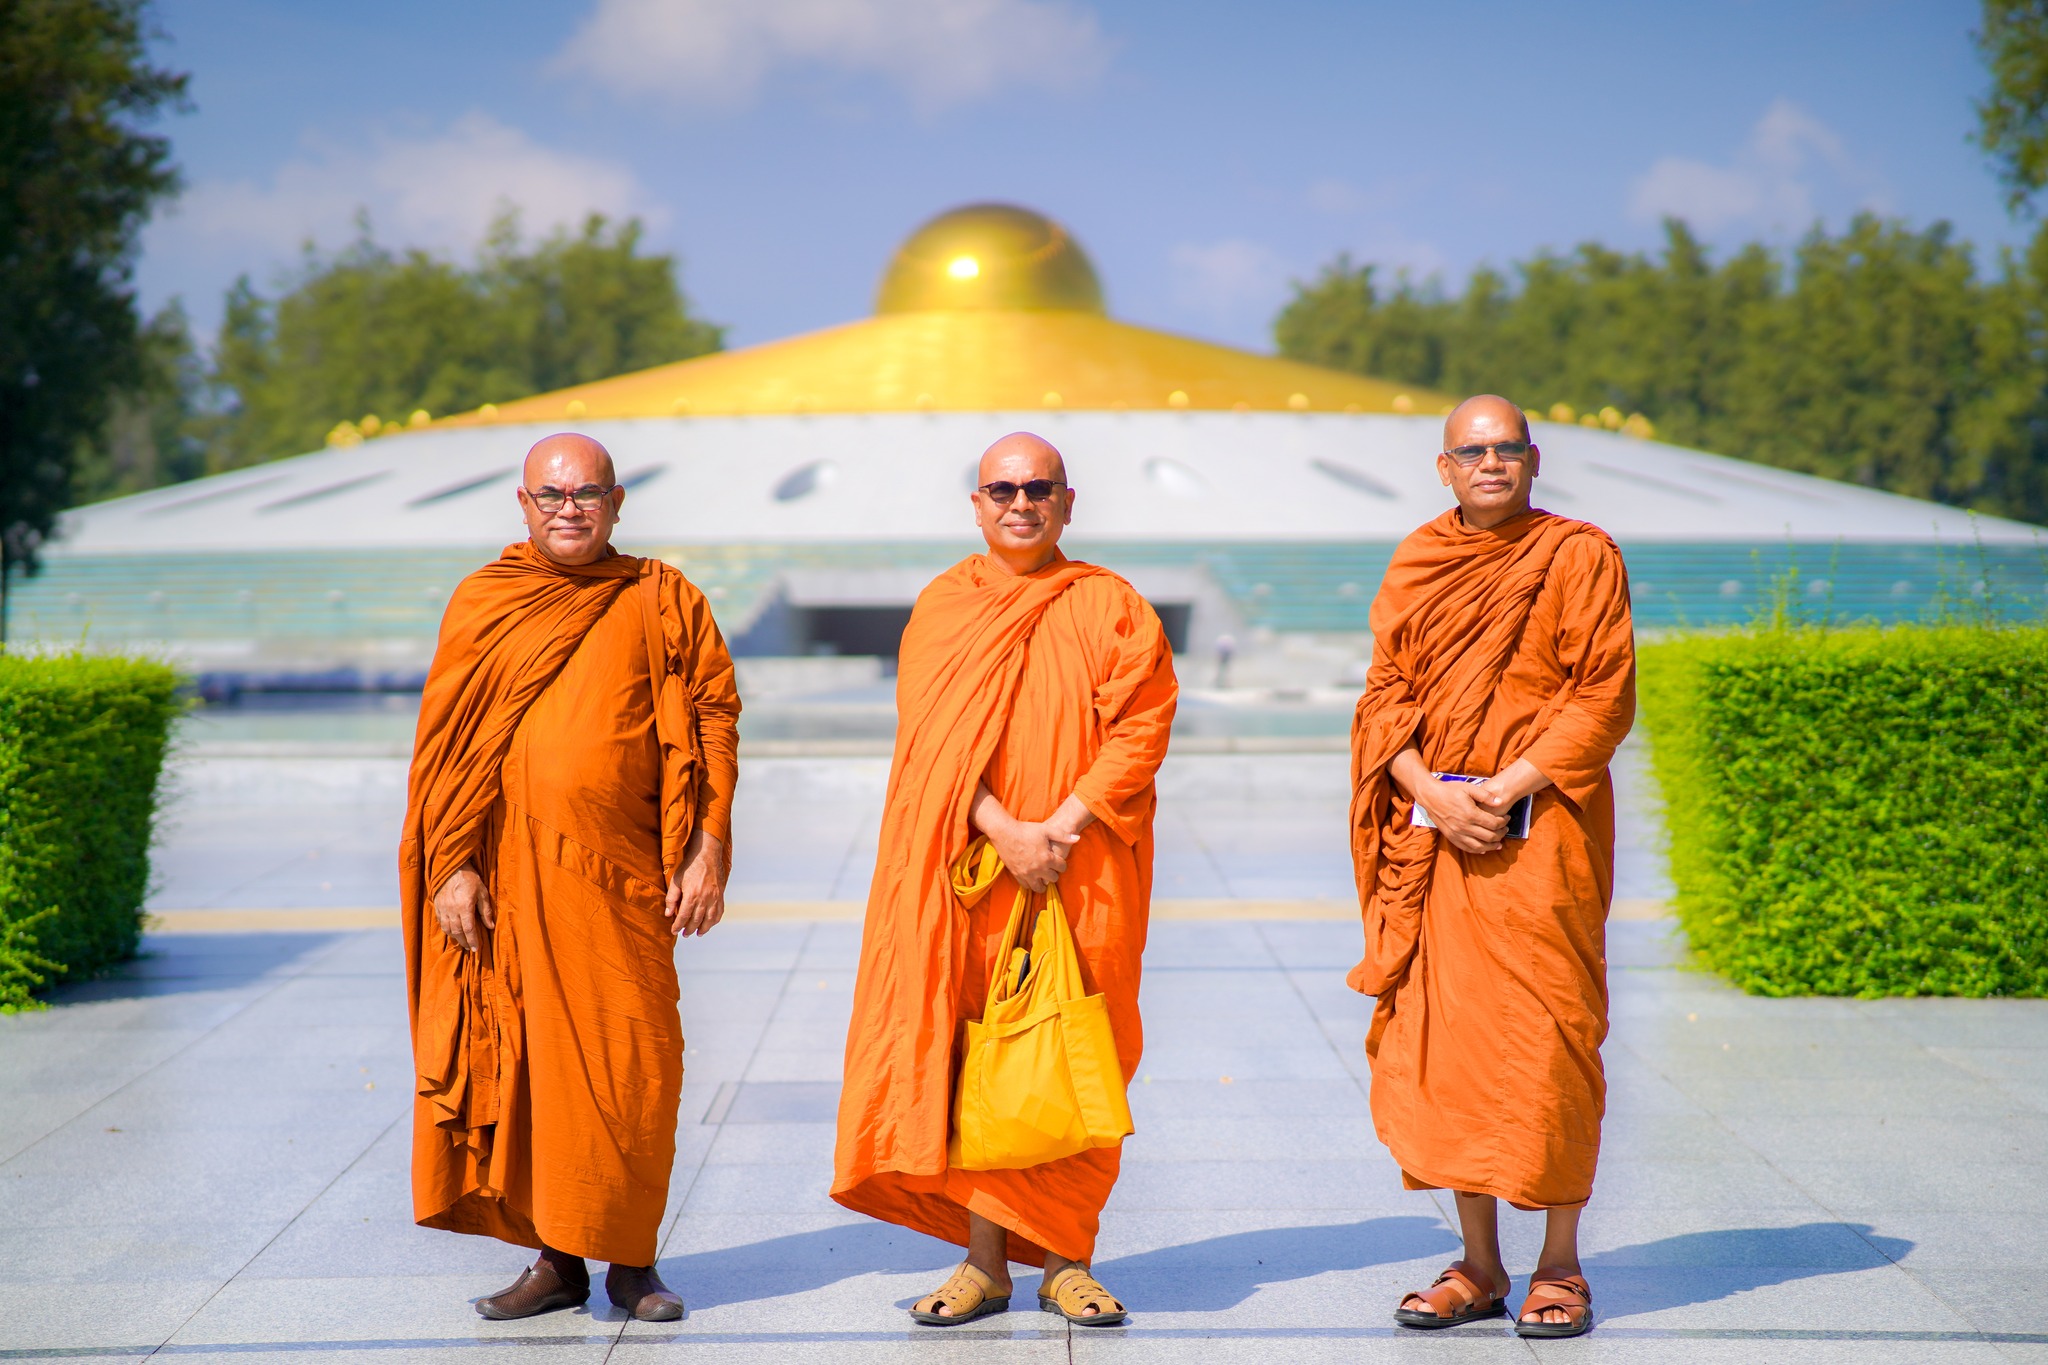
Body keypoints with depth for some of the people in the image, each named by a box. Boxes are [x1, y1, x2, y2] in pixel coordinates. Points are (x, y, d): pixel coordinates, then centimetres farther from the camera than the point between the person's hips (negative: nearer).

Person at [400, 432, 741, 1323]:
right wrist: (452, 866, -3)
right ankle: (556, 1258, 15)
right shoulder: (483, 604, 8)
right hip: (509, 874, 1)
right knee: (525, 1060, 4)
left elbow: (713, 722, 3)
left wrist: (707, 854, -5)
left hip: (620, 879, -1)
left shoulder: (660, 602, 6)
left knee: (630, 1067, -1)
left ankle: (631, 1257, 13)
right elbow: (444, 743, 6)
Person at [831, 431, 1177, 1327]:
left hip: (1083, 875, -1)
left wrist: (1064, 825, -16)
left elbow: (1142, 724, -5)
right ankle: (985, 1261, 6)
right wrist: (1001, 830, -16)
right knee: (972, 1054, 0)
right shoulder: (943, 607, 6)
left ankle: (1066, 1260, 10)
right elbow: (934, 739, -3)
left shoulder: (1109, 607, 3)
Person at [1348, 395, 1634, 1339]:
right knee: (1444, 1040, 3)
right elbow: (1385, 694, 8)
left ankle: (1560, 1267, 5)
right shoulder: (1416, 566, 13)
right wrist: (1432, 794, -9)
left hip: (1541, 833, -4)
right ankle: (1478, 1267, 12)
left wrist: (1508, 787, -15)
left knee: (1543, 1040, -5)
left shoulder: (1579, 557, 1)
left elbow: (1603, 696, -5)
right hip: (1433, 833, 4)